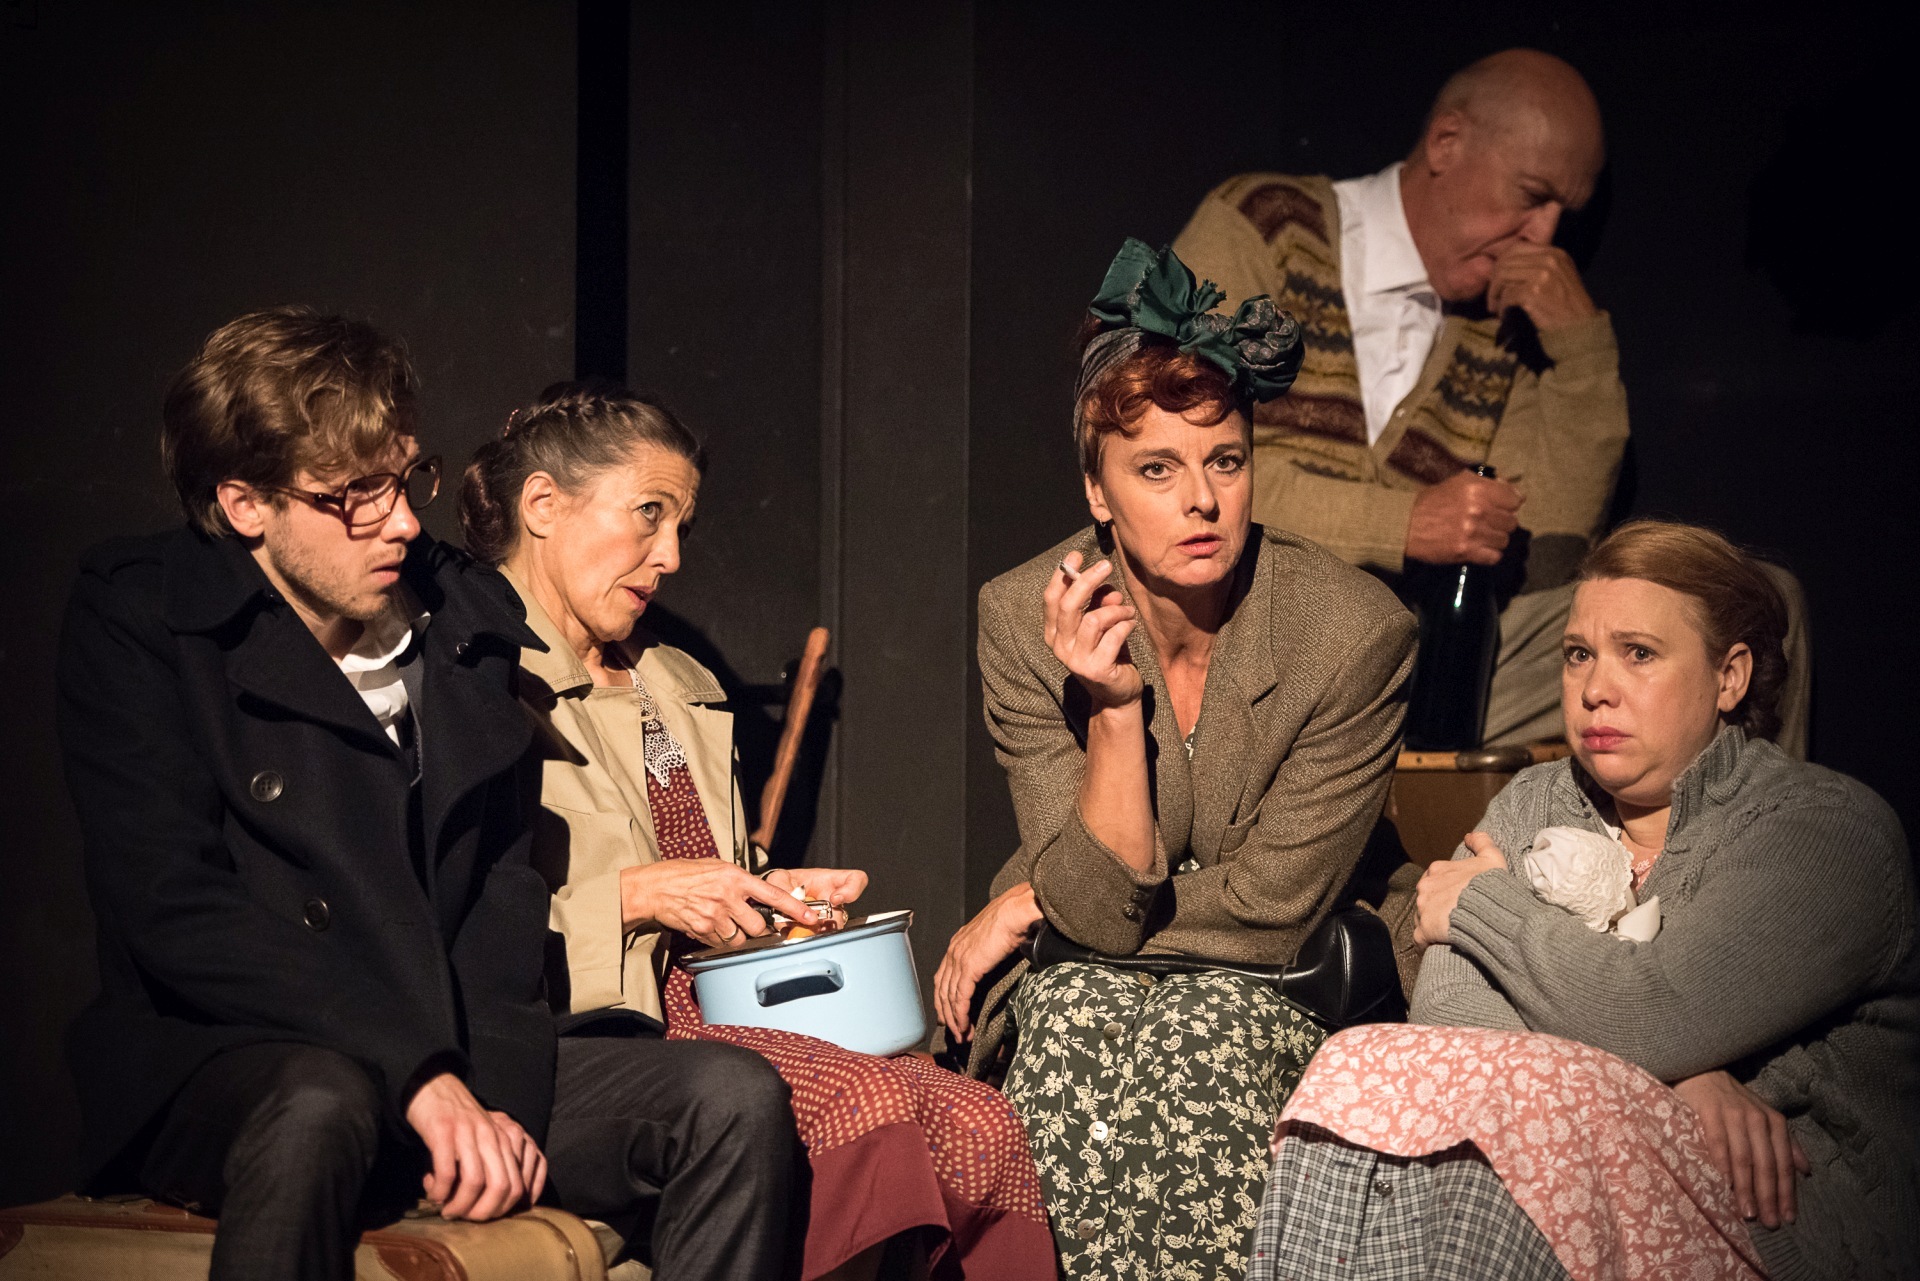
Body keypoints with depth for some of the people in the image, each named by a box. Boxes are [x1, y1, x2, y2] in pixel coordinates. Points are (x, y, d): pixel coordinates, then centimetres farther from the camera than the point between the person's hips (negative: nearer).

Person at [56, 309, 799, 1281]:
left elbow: (508, 889, 8)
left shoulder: (470, 618, 9)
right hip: (219, 1064, -5)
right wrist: (421, 1077, -22)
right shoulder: (134, 621, -5)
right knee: (320, 1107, -39)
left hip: (451, 1064, 5)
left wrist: (497, 1092, -11)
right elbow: (175, 911, -15)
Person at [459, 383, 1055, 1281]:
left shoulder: (678, 686, 26)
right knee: (872, 1114, -31)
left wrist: (768, 898, 15)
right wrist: (635, 896, -13)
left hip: (727, 1012, 8)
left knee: (980, 1130, -19)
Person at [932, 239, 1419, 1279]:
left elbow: (1271, 904, -10)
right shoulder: (1023, 621, -11)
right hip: (1082, 978, 1)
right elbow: (1103, 905, -14)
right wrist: (1112, 709, -28)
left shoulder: (1356, 630, -15)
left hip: (1263, 992, 0)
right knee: (1075, 1037, -31)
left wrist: (1028, 905, -7)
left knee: (1209, 1041, -32)